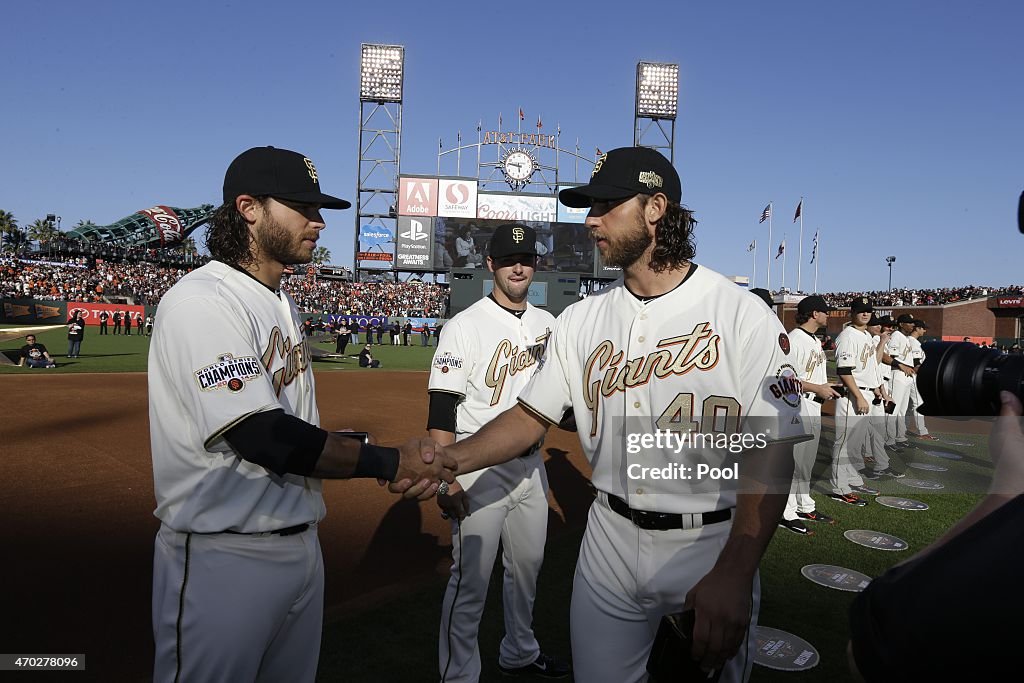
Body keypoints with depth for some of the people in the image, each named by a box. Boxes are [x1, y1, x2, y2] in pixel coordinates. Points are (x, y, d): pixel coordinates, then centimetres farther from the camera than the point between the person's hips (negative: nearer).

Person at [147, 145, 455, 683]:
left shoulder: (284, 305, 12)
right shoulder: (203, 300, -17)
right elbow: (261, 436, -26)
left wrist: (389, 469, -3)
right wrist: (389, 461, -19)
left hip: (301, 540, 9)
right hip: (223, 557, -8)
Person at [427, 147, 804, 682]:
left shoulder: (743, 315, -12)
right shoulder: (580, 320, 2)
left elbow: (772, 451, -15)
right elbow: (532, 416, 4)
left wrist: (734, 575, -24)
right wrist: (448, 459, -12)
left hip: (713, 545, -3)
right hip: (609, 542, 4)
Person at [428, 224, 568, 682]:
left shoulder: (548, 324, 7)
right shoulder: (466, 326, -12)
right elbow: (441, 411, -15)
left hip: (531, 467, 6)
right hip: (480, 470, -6)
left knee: (528, 566, 19)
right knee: (471, 580, 1)